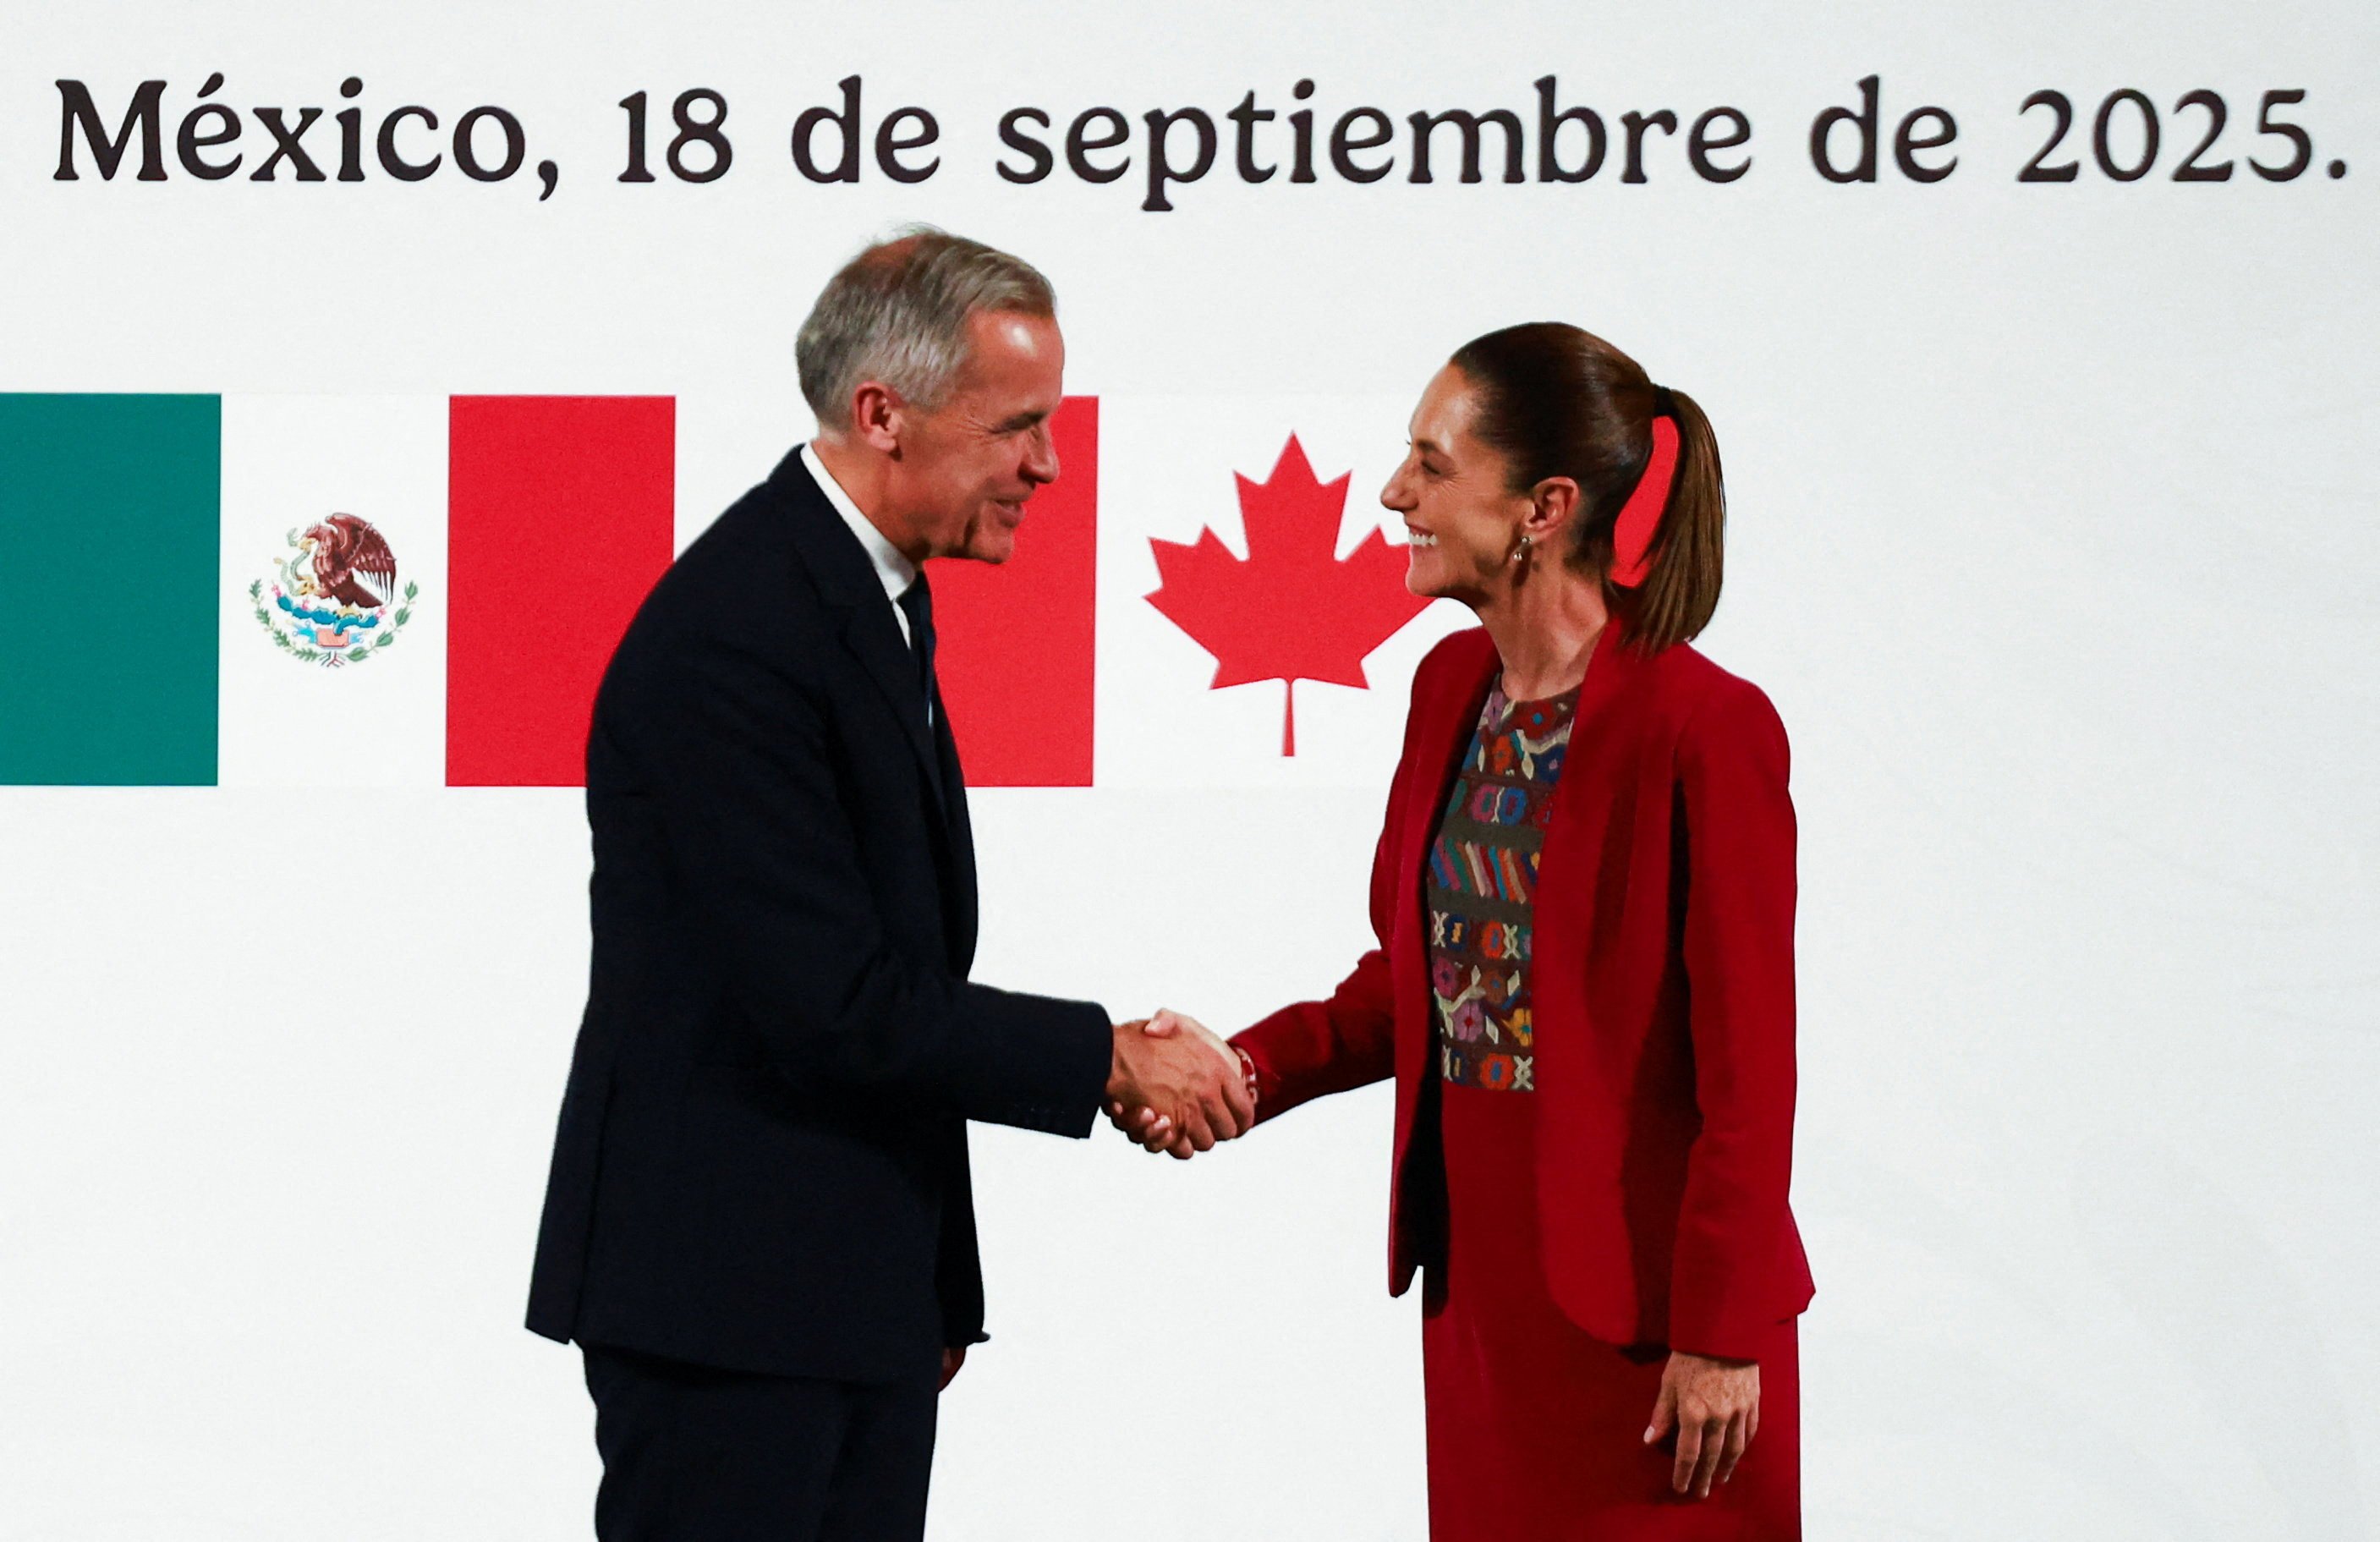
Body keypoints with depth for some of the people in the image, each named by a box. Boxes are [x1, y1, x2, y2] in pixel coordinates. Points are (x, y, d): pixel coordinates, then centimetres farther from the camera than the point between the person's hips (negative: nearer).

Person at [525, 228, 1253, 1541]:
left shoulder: (871, 596, 13)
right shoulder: (733, 635, -19)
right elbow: (835, 1008, -23)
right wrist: (1110, 1058, -14)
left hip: (866, 1286, 9)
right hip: (725, 1295, -9)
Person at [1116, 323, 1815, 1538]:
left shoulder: (1705, 729, -17)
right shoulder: (1453, 685, 6)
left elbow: (1749, 1068, -15)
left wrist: (1721, 1336, -14)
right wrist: (1246, 1071, 0)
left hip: (1644, 1296, -7)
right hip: (1479, 1280, 7)